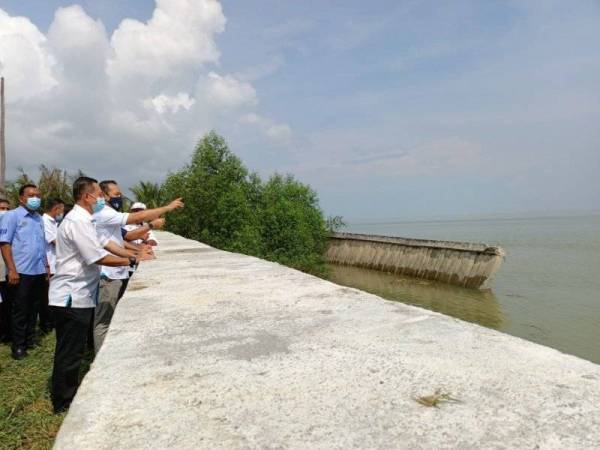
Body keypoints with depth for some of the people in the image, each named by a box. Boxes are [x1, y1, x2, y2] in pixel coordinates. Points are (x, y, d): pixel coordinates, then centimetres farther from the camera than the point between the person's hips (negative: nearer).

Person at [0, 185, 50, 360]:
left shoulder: (39, 218, 13)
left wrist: (46, 266, 16)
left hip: (39, 272, 6)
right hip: (22, 272, -6)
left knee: (33, 309, 14)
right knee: (20, 311, 3)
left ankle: (29, 340, 26)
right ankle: (18, 346, 13)